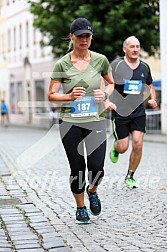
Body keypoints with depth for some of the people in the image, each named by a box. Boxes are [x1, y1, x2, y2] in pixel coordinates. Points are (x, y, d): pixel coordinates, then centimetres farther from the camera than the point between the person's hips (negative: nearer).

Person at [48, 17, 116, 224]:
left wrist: (105, 94, -4)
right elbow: (51, 95, -2)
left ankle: (92, 190, 30)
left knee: (96, 168, -6)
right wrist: (69, 96, -21)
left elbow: (111, 83, 17)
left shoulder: (100, 60, 0)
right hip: (70, 122, -1)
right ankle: (80, 208, 27)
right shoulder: (62, 64, -6)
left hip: (96, 120, 1)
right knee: (77, 168, 4)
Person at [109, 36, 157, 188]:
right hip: (120, 111, -3)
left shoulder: (144, 67, 7)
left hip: (138, 112, 3)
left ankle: (130, 177, 11)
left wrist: (153, 99, 2)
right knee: (123, 147, -3)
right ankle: (115, 148, 37)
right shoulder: (116, 64, -6)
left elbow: (150, 87, 20)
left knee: (138, 144, -8)